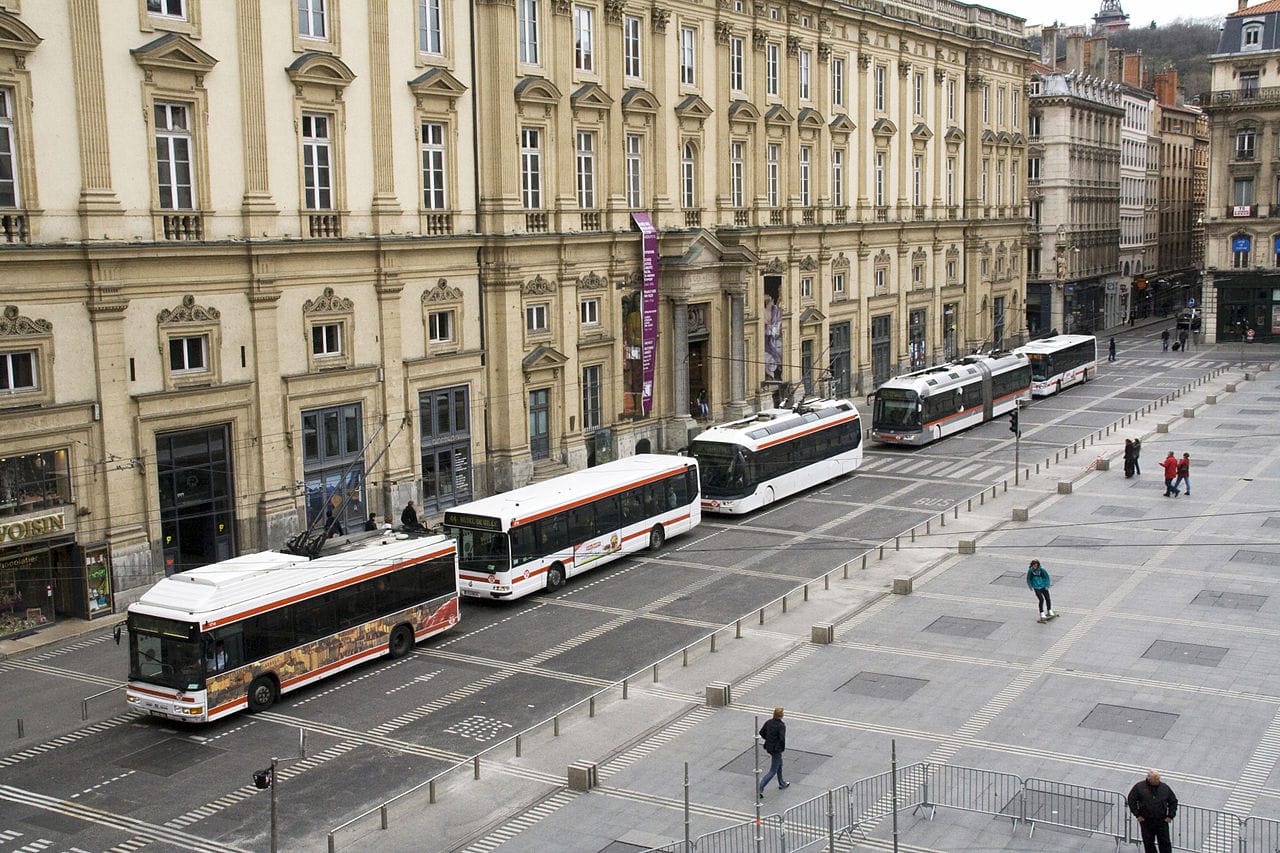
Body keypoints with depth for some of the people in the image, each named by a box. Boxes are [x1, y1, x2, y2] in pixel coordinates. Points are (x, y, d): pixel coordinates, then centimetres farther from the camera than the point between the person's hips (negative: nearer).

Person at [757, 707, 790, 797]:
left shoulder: (768, 722, -3)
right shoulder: (781, 725, -23)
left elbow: (761, 733, 5)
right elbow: (782, 739, -29)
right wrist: (783, 748, -11)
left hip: (768, 747, 8)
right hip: (776, 749, -8)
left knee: (779, 764, 30)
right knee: (772, 771, 2)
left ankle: (782, 784, 47)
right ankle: (759, 789, -6)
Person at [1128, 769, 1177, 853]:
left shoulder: (1165, 787, 2)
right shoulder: (1139, 787, -5)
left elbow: (1173, 801, 12)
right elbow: (1131, 800, 1)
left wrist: (1170, 816, 3)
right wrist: (1137, 815, -4)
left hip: (1162, 821, 1)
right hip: (1146, 822, -1)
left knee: (1165, 843, 0)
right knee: (1149, 843, 7)